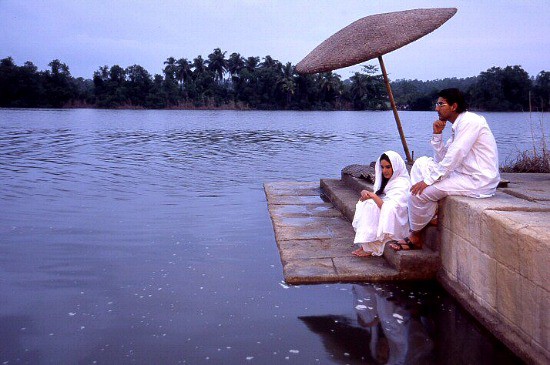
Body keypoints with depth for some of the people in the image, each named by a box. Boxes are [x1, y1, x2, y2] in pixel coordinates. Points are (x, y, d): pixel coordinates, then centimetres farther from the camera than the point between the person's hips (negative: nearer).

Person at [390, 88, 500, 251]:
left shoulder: (470, 121, -14)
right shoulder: (458, 126, 15)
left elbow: (453, 158, -21)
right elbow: (441, 159, 14)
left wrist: (428, 180, -17)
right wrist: (437, 135, 1)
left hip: (479, 181, -10)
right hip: (465, 174, 10)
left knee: (419, 192, -15)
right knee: (421, 163, 9)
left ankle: (415, 237, 7)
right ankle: (432, 214, 3)